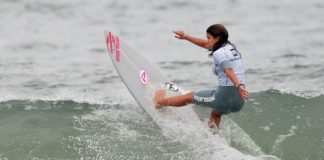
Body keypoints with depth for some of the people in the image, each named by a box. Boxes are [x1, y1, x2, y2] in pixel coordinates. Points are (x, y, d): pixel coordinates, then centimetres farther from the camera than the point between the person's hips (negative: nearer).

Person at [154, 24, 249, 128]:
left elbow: (229, 71, -27)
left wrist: (238, 86, -41)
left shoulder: (219, 53, -10)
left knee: (190, 97, 16)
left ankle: (160, 102, 36)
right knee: (215, 113, 38)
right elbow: (205, 44, 27)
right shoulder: (229, 47, 17)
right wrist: (185, 37, 31)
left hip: (226, 95, -8)